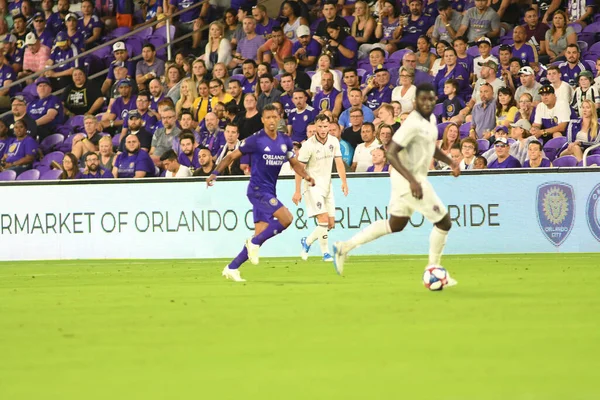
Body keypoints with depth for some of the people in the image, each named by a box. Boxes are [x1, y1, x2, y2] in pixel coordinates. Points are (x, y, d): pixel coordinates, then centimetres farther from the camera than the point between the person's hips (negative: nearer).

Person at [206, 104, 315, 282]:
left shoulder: (285, 141, 7)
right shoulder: (256, 140, -10)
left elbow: (295, 163, 16)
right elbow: (232, 156, -4)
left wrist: (306, 176, -3)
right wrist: (215, 173, -11)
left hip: (269, 192, 7)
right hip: (258, 189, -7)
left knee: (261, 235, 4)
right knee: (286, 218, -21)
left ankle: (232, 268, 11)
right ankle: (254, 242, -5)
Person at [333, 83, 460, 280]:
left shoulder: (431, 119, 6)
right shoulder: (413, 124, -23)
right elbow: (391, 154, -26)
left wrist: (449, 162, 10)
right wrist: (412, 181, -33)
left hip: (410, 179, 10)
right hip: (410, 179, -10)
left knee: (395, 225, 22)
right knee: (444, 222, -2)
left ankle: (345, 247, 23)